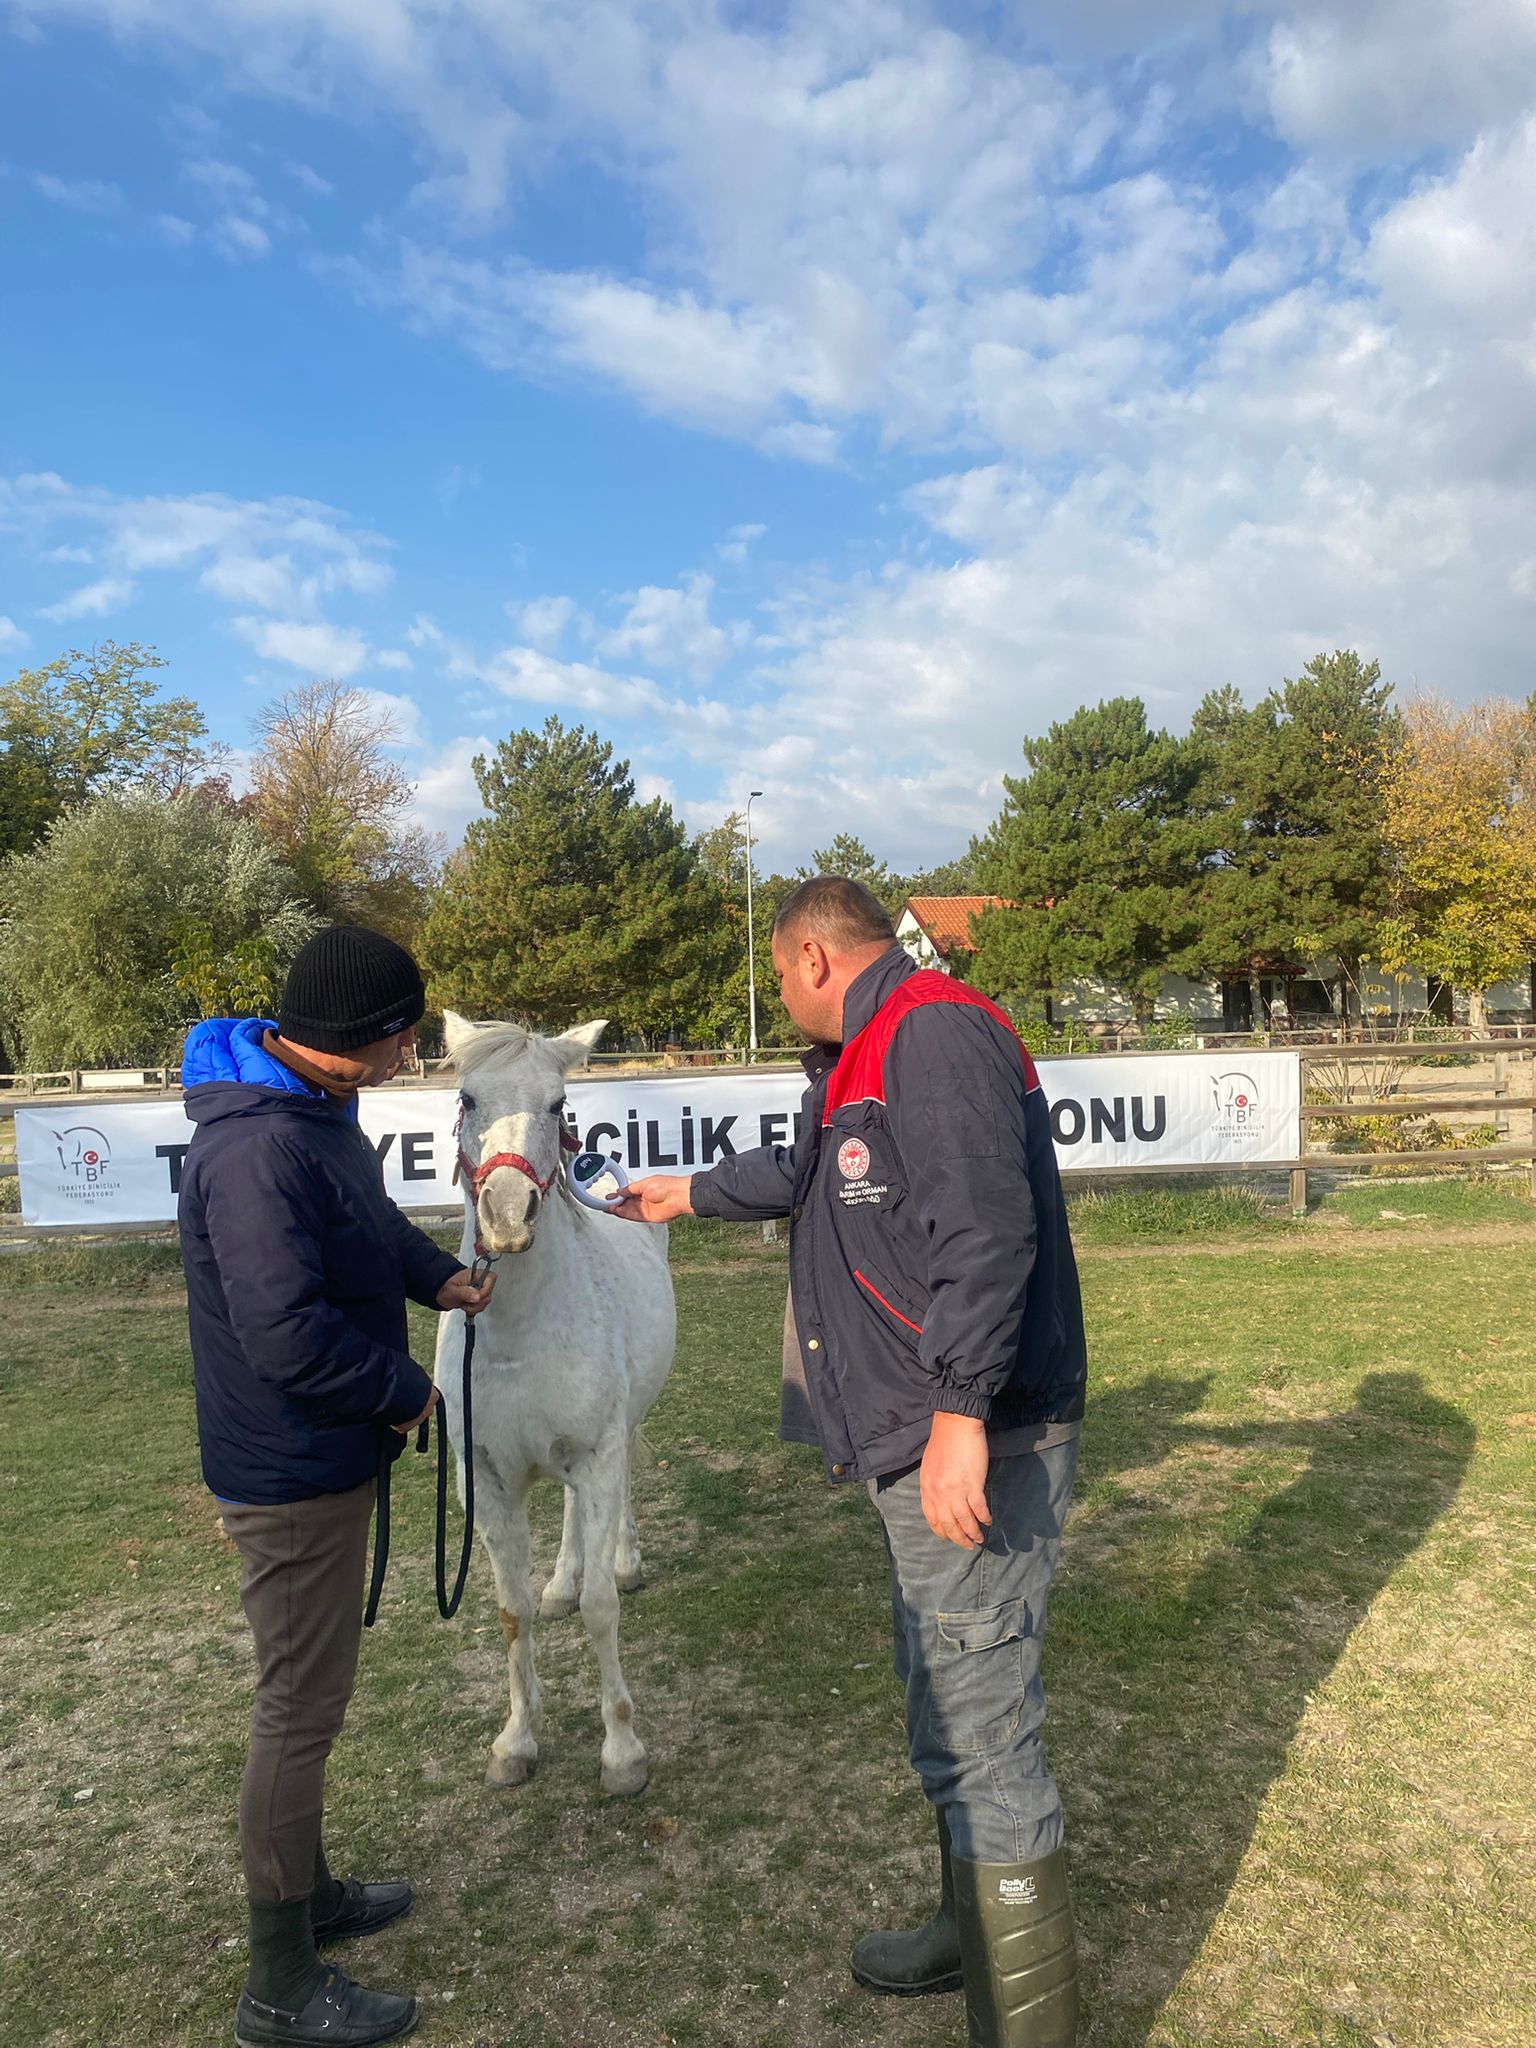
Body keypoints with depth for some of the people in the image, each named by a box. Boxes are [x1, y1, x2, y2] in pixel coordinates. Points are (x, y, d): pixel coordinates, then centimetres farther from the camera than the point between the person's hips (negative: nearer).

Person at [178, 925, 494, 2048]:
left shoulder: (316, 1109, 2)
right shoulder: (257, 1150, -30)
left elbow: (370, 1220, 19)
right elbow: (288, 1334, -32)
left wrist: (438, 1274, 4)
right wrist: (407, 1389, -18)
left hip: (328, 1458, 10)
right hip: (292, 1474, -10)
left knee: (310, 1693, 24)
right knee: (300, 1711, 5)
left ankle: (308, 1890, 44)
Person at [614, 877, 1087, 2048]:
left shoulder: (935, 1030, -16)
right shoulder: (867, 1062, 18)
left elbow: (985, 1226, -27)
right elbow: (805, 1173, 35)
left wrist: (960, 1412, -29)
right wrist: (690, 1196, 46)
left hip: (974, 1452, -11)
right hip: (920, 1454, 11)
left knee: (979, 1736, -2)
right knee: (947, 1710, 23)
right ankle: (974, 1936, 42)